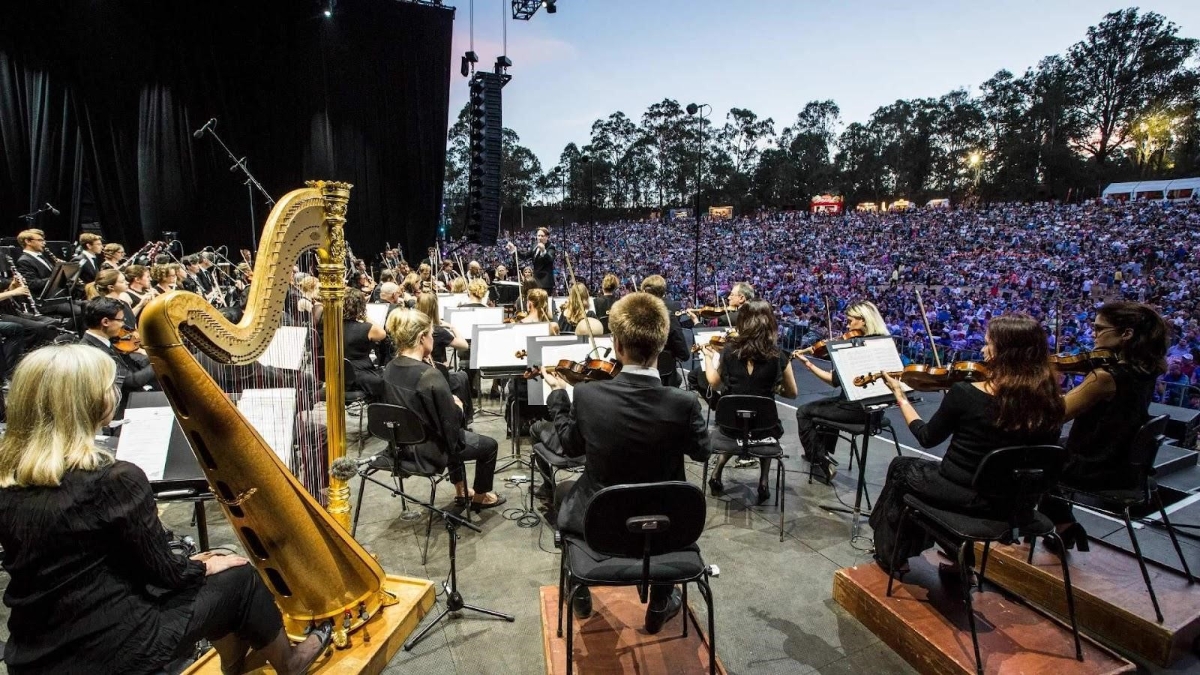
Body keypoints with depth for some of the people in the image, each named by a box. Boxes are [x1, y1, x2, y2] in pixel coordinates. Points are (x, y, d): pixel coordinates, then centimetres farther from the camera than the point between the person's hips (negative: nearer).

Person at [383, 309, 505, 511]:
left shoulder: (390, 369, -5)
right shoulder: (430, 375, -30)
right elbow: (452, 422, -23)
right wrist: (458, 406, -4)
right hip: (429, 447, -8)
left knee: (459, 435, 35)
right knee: (490, 445, 14)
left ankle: (461, 492, 44)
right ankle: (480, 497, 33)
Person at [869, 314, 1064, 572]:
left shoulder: (965, 393, -24)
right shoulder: (1050, 403, -12)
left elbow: (927, 438, -8)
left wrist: (900, 397, 4)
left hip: (962, 495, -5)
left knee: (901, 468, 24)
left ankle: (891, 555, 35)